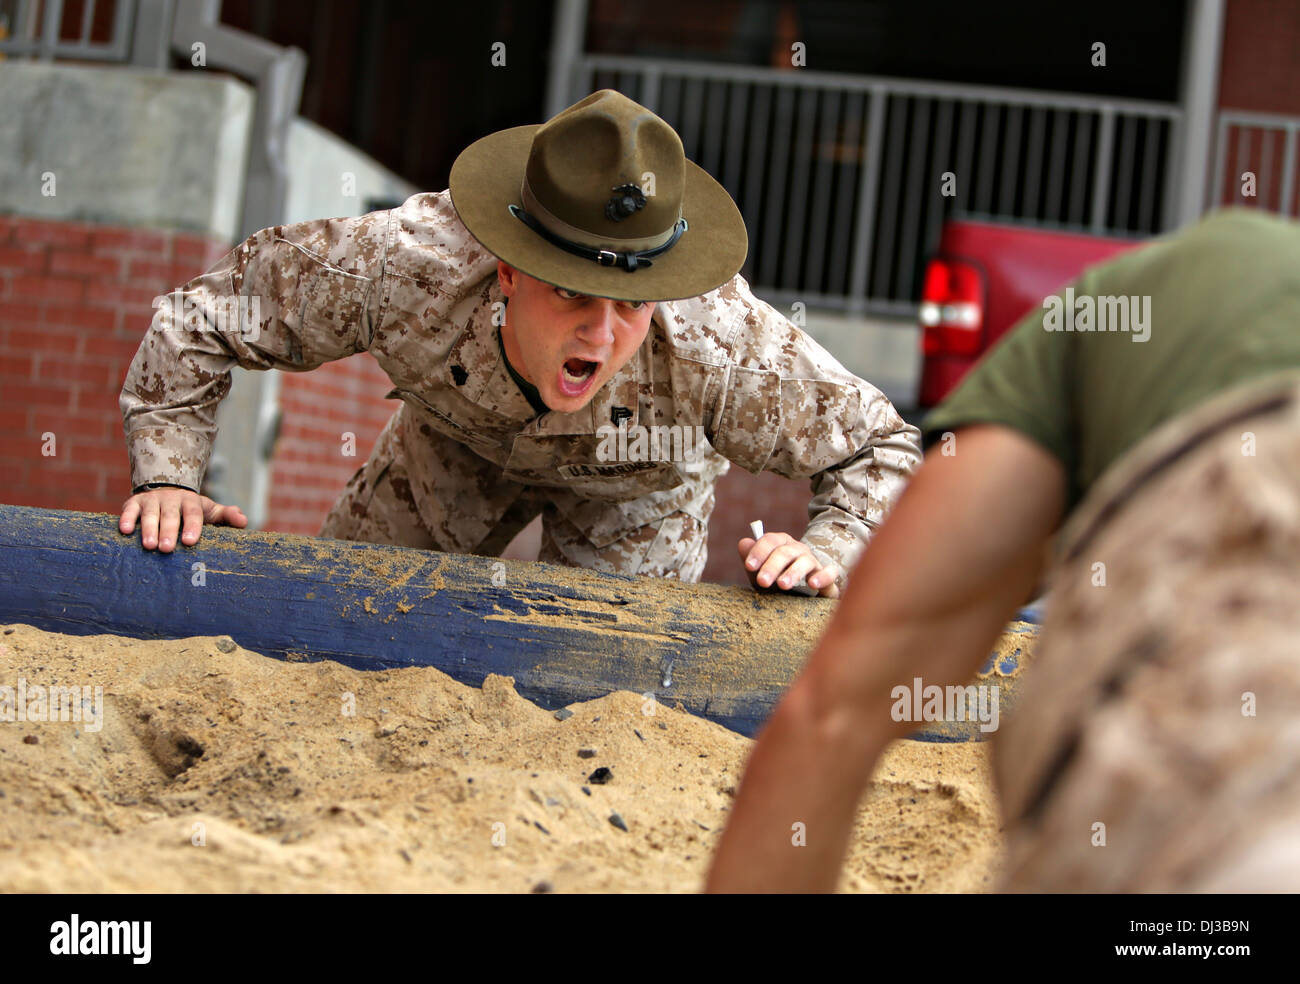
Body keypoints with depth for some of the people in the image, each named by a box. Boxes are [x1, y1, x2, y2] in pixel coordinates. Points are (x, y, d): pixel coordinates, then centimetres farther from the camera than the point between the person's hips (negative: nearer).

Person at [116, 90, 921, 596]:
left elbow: (883, 452, -28)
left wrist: (826, 552, -46)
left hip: (635, 487, -1)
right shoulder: (407, 266, -45)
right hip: (458, 438, 1)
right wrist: (169, 475, -36)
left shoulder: (722, 348, -45)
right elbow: (204, 315, -29)